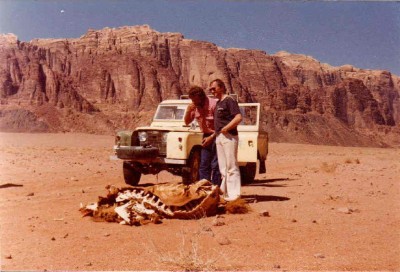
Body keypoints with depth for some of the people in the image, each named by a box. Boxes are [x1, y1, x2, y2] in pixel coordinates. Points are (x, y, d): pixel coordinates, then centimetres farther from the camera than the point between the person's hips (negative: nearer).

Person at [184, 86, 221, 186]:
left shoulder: (213, 104, -19)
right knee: (204, 165, 8)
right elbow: (187, 122, 6)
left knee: (215, 165, -6)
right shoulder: (194, 106, 2)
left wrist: (211, 137, -20)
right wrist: (188, 111, -11)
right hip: (206, 136, 7)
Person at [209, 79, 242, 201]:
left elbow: (238, 118, -21)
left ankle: (234, 194, -3)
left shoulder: (229, 101, -10)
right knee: (223, 168, 13)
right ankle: (225, 192, 21)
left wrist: (225, 129, -20)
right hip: (219, 137, 9)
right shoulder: (218, 103, 18)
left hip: (229, 137, -9)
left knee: (231, 166, -7)